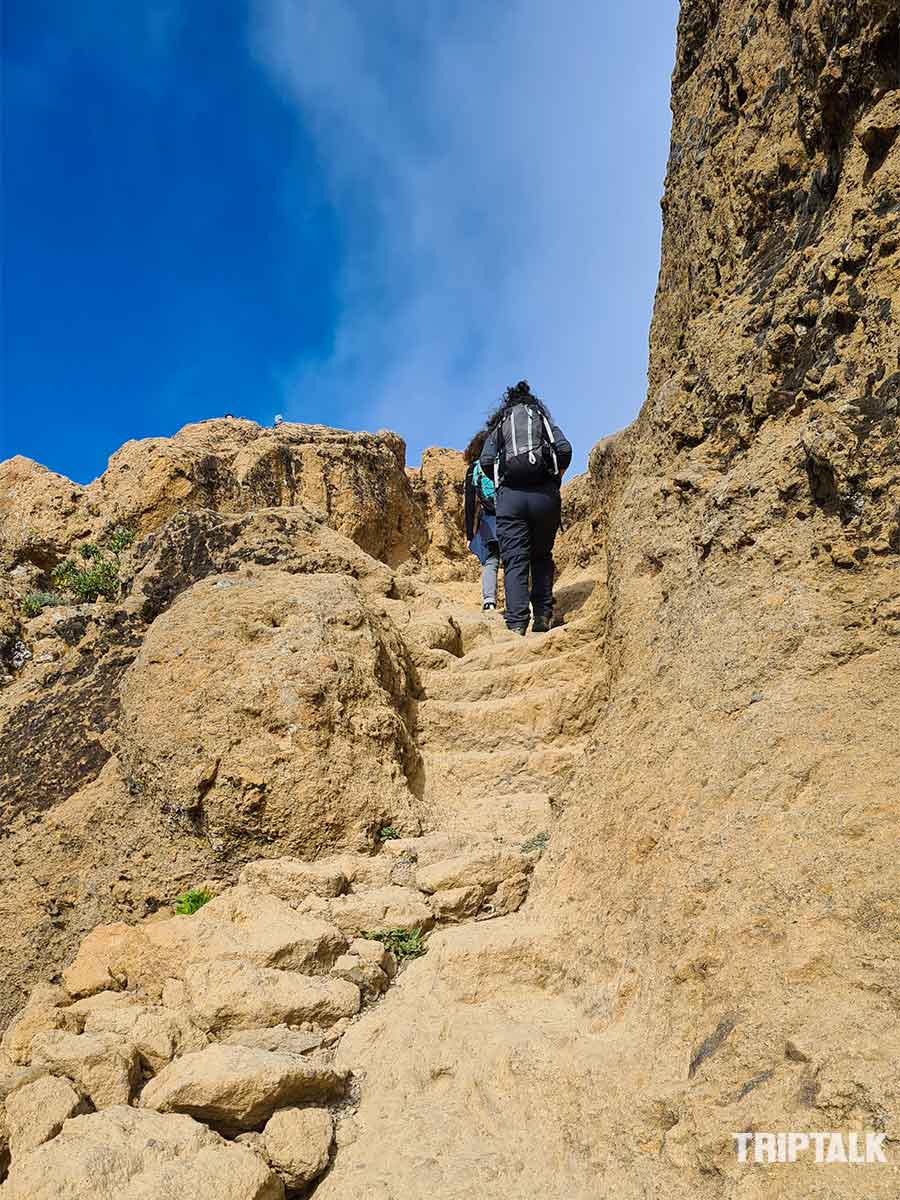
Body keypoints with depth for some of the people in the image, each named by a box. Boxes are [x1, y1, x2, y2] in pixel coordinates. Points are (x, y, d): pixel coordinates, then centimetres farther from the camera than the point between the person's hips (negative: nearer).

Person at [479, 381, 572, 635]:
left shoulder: (499, 425, 20)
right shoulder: (544, 419, 21)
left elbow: (486, 461, 4)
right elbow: (565, 449, 3)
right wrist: (556, 476, 18)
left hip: (510, 496, -1)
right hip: (544, 494, 1)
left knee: (514, 562, -3)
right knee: (542, 556, 17)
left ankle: (516, 624, -16)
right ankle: (543, 616, 5)